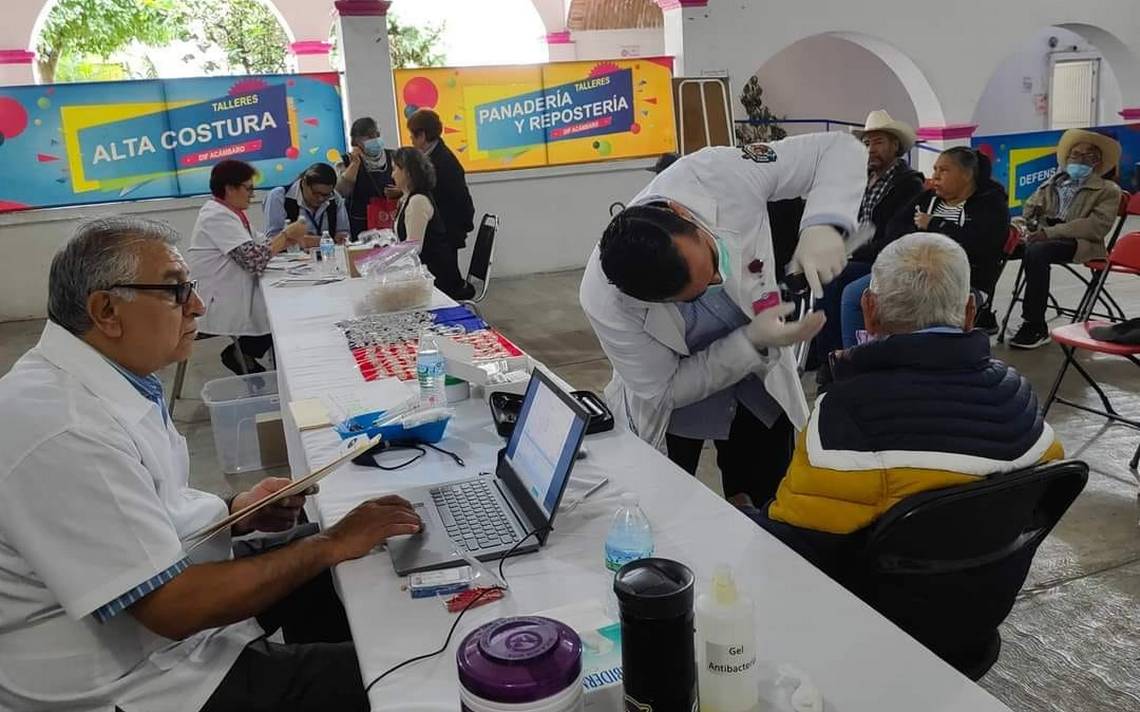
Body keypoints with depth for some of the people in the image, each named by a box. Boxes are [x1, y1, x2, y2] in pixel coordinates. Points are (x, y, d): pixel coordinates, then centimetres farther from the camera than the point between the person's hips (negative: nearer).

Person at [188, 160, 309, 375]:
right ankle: (243, 353, 7)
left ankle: (242, 352, 11)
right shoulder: (218, 217, -19)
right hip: (223, 309, -10)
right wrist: (287, 233, -14)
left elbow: (259, 244, 12)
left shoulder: (228, 212, 12)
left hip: (238, 296, 10)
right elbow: (255, 260, -25)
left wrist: (291, 238, -3)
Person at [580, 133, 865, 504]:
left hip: (760, 382, 3)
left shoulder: (720, 174, -33)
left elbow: (840, 149, -21)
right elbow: (663, 392, -22)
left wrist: (822, 225, -40)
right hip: (676, 399, -2)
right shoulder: (604, 302, -35)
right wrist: (752, 343, -32)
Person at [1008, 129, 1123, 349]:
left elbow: (1097, 226, -6)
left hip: (1079, 243, -4)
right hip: (1043, 238, 5)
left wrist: (1050, 232, -19)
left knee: (1036, 252, -37)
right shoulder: (1052, 184, 27)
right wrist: (1018, 224, -4)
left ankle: (1036, 327, -30)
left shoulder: (1108, 191, 10)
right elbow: (1029, 210, 23)